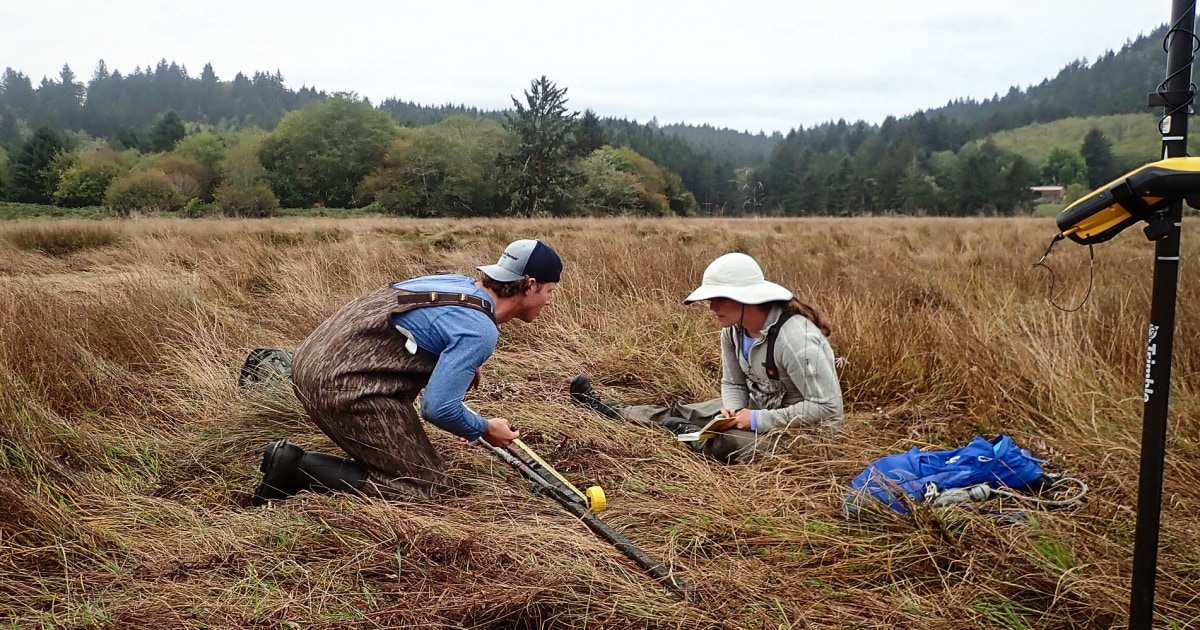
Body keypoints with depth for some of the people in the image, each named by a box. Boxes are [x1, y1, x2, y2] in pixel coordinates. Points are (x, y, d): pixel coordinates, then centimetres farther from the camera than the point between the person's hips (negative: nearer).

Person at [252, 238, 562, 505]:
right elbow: (438, 408, -19)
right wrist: (484, 430, 0)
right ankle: (300, 466, -7)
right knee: (429, 488, -3)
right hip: (342, 388, -10)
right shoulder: (480, 331, -14)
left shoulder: (459, 282, 12)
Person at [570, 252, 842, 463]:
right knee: (678, 413, 5)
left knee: (727, 444, -31)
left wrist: (757, 420, -28)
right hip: (760, 406, 8)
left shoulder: (796, 339, -32)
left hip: (804, 428, -8)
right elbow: (733, 384, 6)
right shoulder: (733, 329, -7)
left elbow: (827, 408, -31)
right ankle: (604, 407, 21)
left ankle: (688, 435, 1)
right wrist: (732, 412, -18)